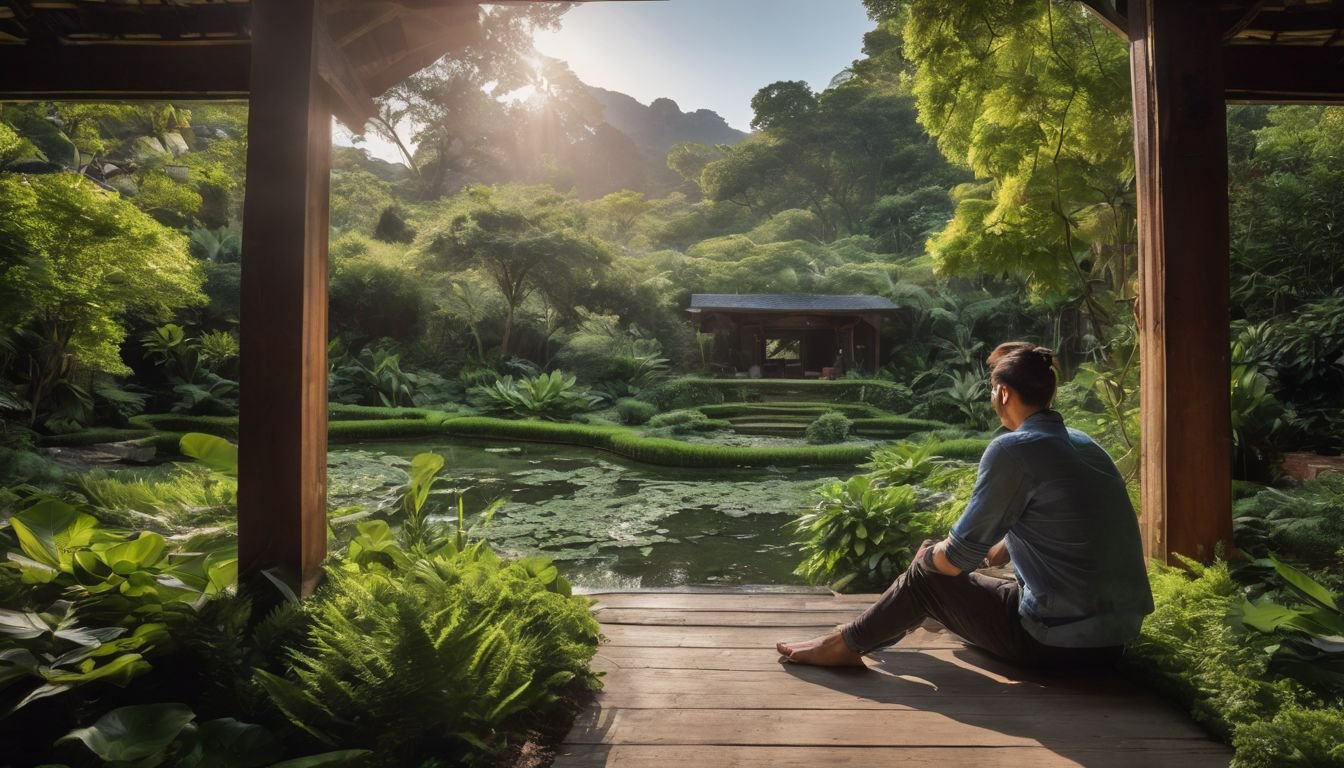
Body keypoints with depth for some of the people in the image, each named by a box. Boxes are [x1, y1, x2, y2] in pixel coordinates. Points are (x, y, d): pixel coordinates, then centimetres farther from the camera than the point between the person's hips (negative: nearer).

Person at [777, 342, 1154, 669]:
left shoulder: (1013, 449, -18)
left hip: (1062, 641, -8)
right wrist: (986, 555, 28)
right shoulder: (1084, 444, 8)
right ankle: (877, 631, 42)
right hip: (1116, 634, 8)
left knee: (928, 577, 7)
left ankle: (846, 644, 23)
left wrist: (928, 554, 7)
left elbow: (958, 557, -15)